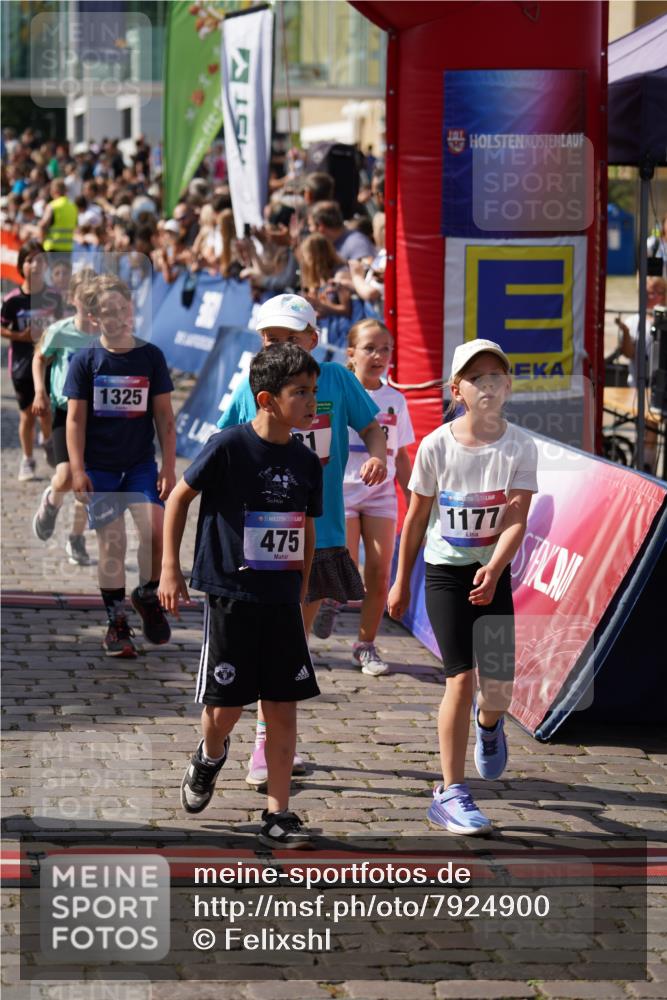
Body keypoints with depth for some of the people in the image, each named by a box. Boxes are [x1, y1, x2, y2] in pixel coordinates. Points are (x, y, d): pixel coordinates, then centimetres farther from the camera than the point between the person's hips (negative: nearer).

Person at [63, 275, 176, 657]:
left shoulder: (151, 356, 2)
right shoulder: (86, 361, -1)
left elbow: (164, 415, 4)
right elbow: (76, 418, -1)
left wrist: (169, 467, -1)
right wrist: (77, 469, -9)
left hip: (141, 462, 1)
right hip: (99, 466, -1)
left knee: (155, 528, -17)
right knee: (112, 543, 0)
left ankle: (148, 595, 8)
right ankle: (116, 622, 11)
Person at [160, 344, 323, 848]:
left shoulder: (306, 461, 5)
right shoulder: (229, 446, -11)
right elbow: (179, 497, -1)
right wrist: (170, 569, -4)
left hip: (282, 602, 4)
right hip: (231, 597, -4)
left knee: (284, 707, 1)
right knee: (225, 706, 0)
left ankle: (278, 814, 8)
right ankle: (210, 756, 34)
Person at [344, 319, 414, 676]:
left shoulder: (395, 400, 8)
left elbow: (400, 455, 15)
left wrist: (413, 499, 12)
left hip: (381, 494, 3)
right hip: (343, 490, -3)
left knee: (379, 573, -1)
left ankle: (366, 645, 10)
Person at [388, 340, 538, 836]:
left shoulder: (521, 446, -9)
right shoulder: (436, 446, -10)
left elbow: (516, 520, -16)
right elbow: (416, 518, 2)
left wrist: (492, 572, -33)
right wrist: (401, 582, 9)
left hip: (493, 572, 2)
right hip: (445, 570, -1)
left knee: (500, 686, -1)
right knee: (461, 675, -12)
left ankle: (488, 723, 40)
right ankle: (452, 794, -3)